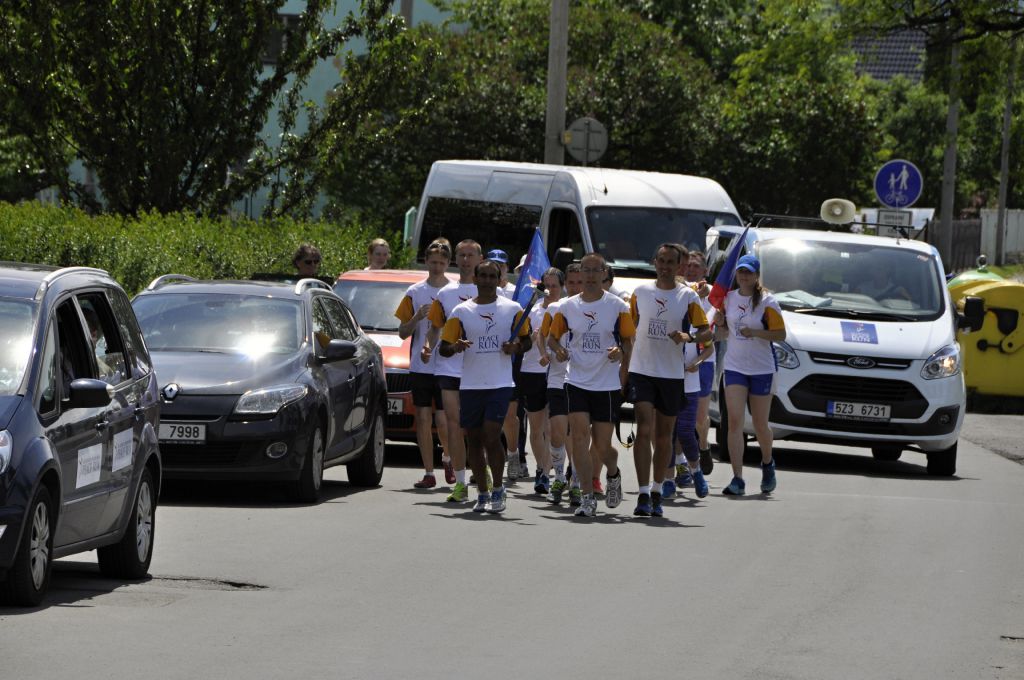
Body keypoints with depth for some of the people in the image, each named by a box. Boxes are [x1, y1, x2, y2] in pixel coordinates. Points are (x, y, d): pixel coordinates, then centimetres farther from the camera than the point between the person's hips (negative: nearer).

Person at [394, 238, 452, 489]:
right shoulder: (415, 292, 6)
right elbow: (403, 332, 7)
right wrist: (416, 317, -12)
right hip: (420, 367, 2)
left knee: (444, 422, -4)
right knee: (423, 419, 0)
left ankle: (448, 458, 25)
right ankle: (428, 473, 5)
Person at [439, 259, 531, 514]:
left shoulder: (512, 309, 4)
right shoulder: (461, 311, 5)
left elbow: (526, 341, 13)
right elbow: (444, 347, 5)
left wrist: (515, 347, -8)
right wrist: (455, 347, -17)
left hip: (500, 385, -2)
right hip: (470, 385, 2)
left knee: (491, 436, -13)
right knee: (474, 440, 7)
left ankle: (498, 490, 2)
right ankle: (482, 494, 17)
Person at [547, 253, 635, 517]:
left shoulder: (618, 307, -1)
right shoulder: (568, 307, 5)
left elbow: (629, 341, 3)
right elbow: (552, 336, 14)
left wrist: (621, 351, -19)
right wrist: (558, 350, -8)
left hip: (608, 384, -1)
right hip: (577, 383, 1)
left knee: (602, 445, 2)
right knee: (579, 435, -13)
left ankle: (613, 475, 37)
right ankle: (587, 498, -10)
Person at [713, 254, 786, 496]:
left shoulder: (767, 301, -7)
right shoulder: (728, 298, 6)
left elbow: (780, 334, -10)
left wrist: (755, 332, -24)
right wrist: (720, 324, -5)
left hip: (762, 368, -3)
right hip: (735, 367, 3)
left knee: (760, 424, 8)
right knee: (735, 421, -10)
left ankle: (767, 464, 38)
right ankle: (737, 479, -12)